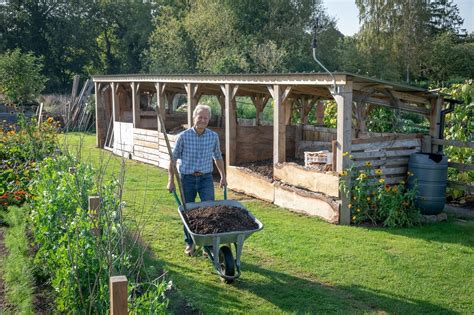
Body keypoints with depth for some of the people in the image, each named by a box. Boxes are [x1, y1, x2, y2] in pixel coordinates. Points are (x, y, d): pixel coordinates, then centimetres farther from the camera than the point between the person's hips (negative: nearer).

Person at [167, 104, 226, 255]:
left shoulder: (213, 136, 1)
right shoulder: (183, 136, -7)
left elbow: (218, 157, 15)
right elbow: (173, 159, 0)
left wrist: (223, 176, 15)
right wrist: (171, 180, -2)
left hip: (206, 178, 1)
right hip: (187, 179, -1)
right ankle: (189, 243, 27)